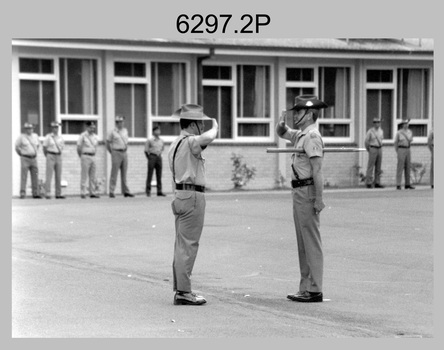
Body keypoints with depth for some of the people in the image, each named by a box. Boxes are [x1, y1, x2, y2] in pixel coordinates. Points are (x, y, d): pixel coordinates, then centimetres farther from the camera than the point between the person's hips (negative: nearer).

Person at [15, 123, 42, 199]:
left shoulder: (35, 136, 8)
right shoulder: (21, 137, -6)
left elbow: (38, 145, 24)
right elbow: (17, 147, 3)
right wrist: (21, 154, 7)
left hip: (34, 158, 5)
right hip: (25, 159, -5)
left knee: (35, 176, 3)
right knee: (24, 177, -7)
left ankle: (35, 193, 7)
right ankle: (22, 193, -6)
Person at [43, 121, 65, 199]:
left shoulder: (60, 138, 9)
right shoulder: (48, 137, -5)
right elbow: (44, 147, 1)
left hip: (58, 157, 5)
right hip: (50, 157, -5)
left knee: (58, 176, 5)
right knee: (49, 176, -9)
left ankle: (58, 194, 9)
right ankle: (47, 194, -10)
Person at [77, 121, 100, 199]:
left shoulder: (95, 136, 12)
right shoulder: (83, 136, -7)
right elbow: (79, 148, -5)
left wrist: (93, 155, 15)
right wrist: (81, 157, 1)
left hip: (93, 157, 6)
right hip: (85, 156, -6)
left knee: (93, 176, 6)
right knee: (84, 176, -6)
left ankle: (93, 193, 10)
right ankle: (83, 193, -4)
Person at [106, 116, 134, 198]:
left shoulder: (125, 131, 11)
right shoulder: (112, 132, -5)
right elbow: (108, 143, 2)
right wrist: (112, 152, 2)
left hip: (124, 153, 6)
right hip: (116, 153, -6)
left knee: (124, 173, 8)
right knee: (114, 173, -7)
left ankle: (125, 191, 11)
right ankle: (111, 192, -7)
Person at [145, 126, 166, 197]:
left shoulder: (161, 141, 8)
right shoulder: (150, 140, -6)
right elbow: (146, 150, -2)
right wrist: (149, 158, -2)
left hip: (159, 157, 5)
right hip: (152, 156, -5)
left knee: (159, 175, 5)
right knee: (150, 174, -2)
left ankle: (159, 191, 8)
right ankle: (148, 190, 4)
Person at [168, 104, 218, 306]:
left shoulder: (175, 144, 18)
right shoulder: (190, 142, -13)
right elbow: (208, 138, -33)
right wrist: (215, 126, -11)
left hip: (179, 195, 10)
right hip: (192, 196, -10)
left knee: (181, 245, 12)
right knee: (188, 245, -8)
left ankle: (179, 289, 16)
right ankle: (183, 291, -8)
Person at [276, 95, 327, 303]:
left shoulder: (312, 137, -15)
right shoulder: (300, 135, 14)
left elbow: (317, 170, -20)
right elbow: (281, 133, 32)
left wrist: (318, 199, -24)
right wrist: (281, 123, 9)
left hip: (307, 192, -10)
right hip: (299, 192, 10)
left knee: (311, 241, -7)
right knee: (303, 242, 13)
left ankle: (315, 290, -4)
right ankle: (306, 288, 18)